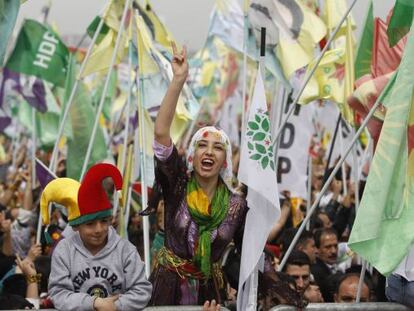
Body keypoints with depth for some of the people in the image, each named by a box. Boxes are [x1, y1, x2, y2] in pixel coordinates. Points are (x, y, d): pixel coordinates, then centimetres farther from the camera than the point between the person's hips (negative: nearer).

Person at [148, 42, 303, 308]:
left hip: (209, 292, 2)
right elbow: (161, 133, -18)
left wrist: (283, 290, -5)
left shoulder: (237, 204, -1)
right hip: (169, 288, -2)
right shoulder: (178, 184, -7)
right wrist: (179, 80, -25)